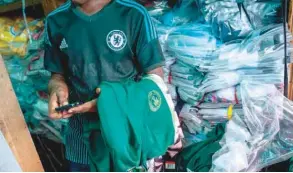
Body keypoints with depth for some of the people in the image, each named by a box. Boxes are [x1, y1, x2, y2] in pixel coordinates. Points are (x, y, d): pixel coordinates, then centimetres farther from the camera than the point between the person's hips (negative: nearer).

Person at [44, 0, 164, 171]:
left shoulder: (134, 14, -15)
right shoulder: (56, 20, -3)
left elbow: (155, 77, -10)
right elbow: (58, 75, 7)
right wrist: (57, 89, -15)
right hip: (84, 125, 3)